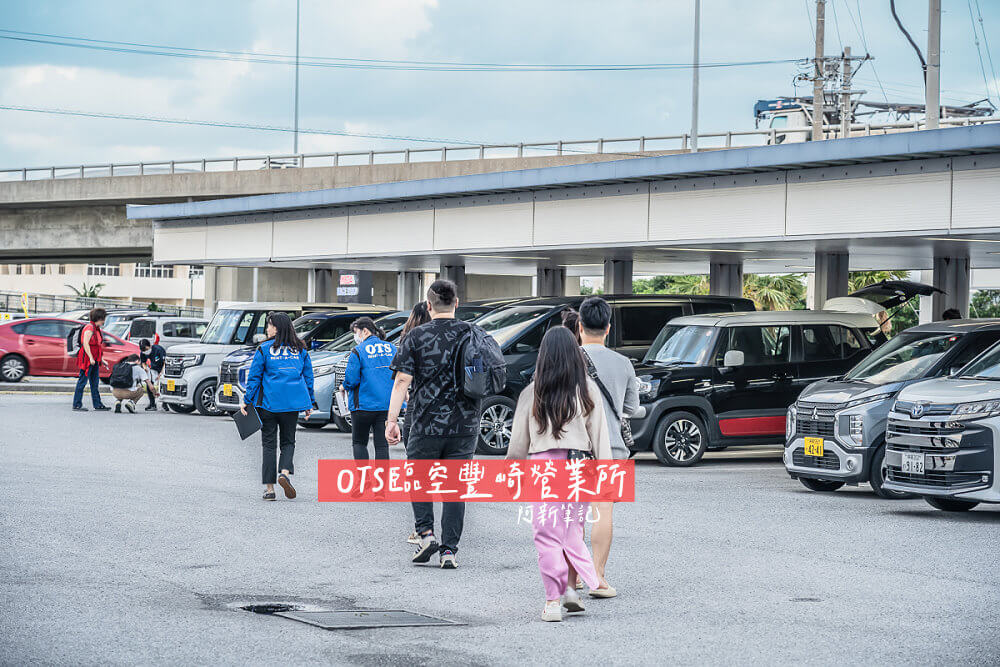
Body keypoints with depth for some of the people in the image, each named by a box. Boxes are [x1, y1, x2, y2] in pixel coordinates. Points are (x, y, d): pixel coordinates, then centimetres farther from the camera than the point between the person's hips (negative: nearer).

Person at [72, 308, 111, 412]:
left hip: (94, 360, 10)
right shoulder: (89, 328, -13)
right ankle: (76, 405, -5)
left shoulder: (97, 329, 17)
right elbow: (85, 344, -20)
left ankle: (97, 404, 15)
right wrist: (91, 357, -24)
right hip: (87, 359, -10)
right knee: (82, 381, -6)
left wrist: (101, 360, 19)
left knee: (95, 383, 11)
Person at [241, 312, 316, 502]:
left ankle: (269, 487, 3)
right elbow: (308, 377, 9)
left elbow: (254, 377, -3)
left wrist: (246, 401, 4)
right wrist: (309, 403, 17)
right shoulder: (300, 349, 5)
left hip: (268, 402, -2)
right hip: (293, 403, 2)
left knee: (269, 443, 5)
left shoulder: (264, 349, -4)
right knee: (288, 441, 14)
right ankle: (285, 472, -13)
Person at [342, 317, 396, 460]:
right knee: (382, 444, 4)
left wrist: (345, 386, 9)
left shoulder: (358, 352, -8)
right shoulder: (392, 348, 8)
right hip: (388, 405, 4)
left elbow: (351, 380, -12)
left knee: (359, 443, 9)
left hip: (364, 405, -4)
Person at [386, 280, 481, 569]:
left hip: (426, 424, -2)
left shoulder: (417, 336, -5)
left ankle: (426, 533, 3)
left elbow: (402, 381, -10)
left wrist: (392, 420, -8)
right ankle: (449, 550, 4)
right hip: (465, 425, 2)